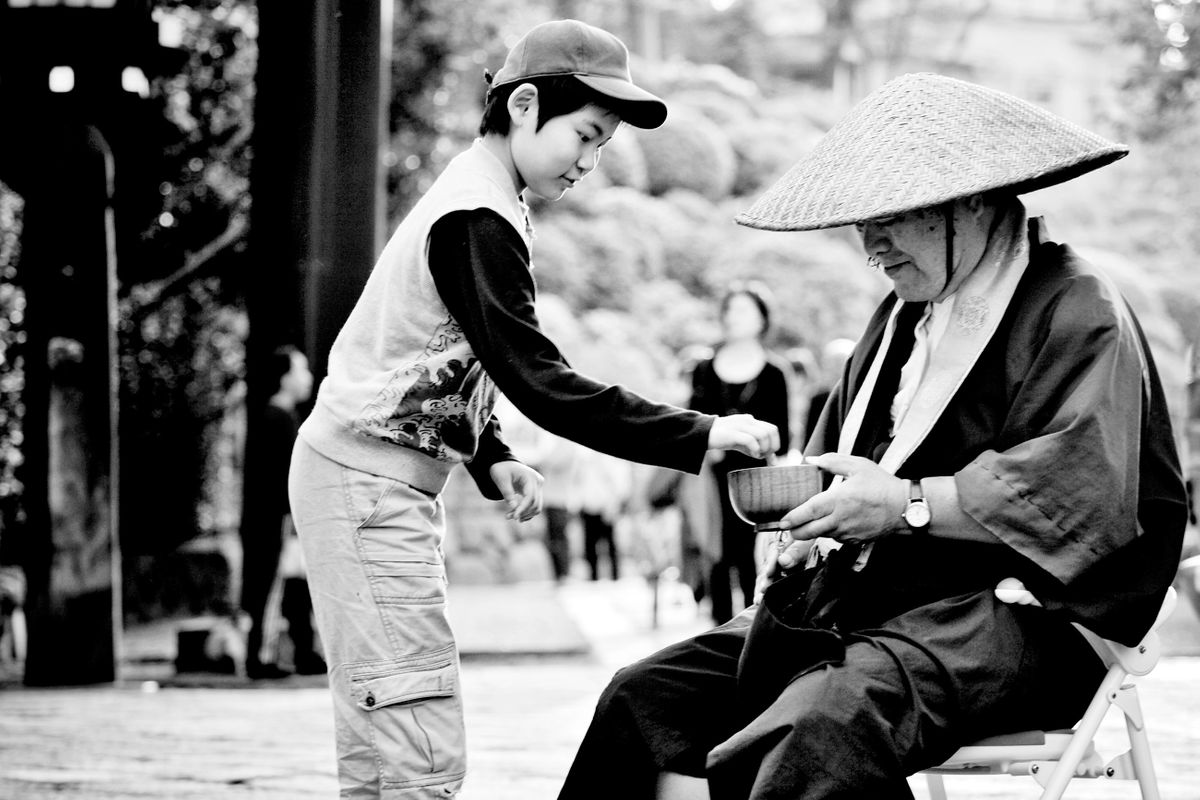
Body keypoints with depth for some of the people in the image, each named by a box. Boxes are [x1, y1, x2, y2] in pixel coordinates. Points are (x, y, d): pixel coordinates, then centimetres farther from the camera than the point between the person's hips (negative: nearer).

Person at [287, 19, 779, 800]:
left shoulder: (475, 199, 12)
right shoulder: (478, 222, -19)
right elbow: (543, 383, -24)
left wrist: (491, 455, 7)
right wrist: (698, 435, -25)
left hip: (384, 484, 10)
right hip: (368, 486, -10)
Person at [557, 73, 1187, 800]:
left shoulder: (1077, 313, -7)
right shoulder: (904, 316, 23)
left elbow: (1084, 486, -21)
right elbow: (835, 455, 28)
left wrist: (906, 504, -20)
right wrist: (813, 517, 3)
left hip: (1022, 616, -9)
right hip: (866, 594, 9)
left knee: (821, 725, -37)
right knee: (650, 694, -6)